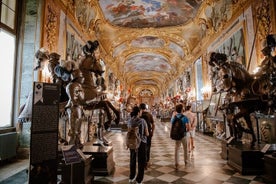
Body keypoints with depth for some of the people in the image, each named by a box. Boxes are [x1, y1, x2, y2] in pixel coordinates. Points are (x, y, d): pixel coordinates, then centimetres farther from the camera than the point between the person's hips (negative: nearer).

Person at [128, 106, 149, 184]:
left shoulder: (129, 121, -4)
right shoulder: (142, 121, -16)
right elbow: (147, 134, -10)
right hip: (141, 142, -4)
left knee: (132, 160, 21)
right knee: (141, 161, 10)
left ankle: (131, 178, 36)